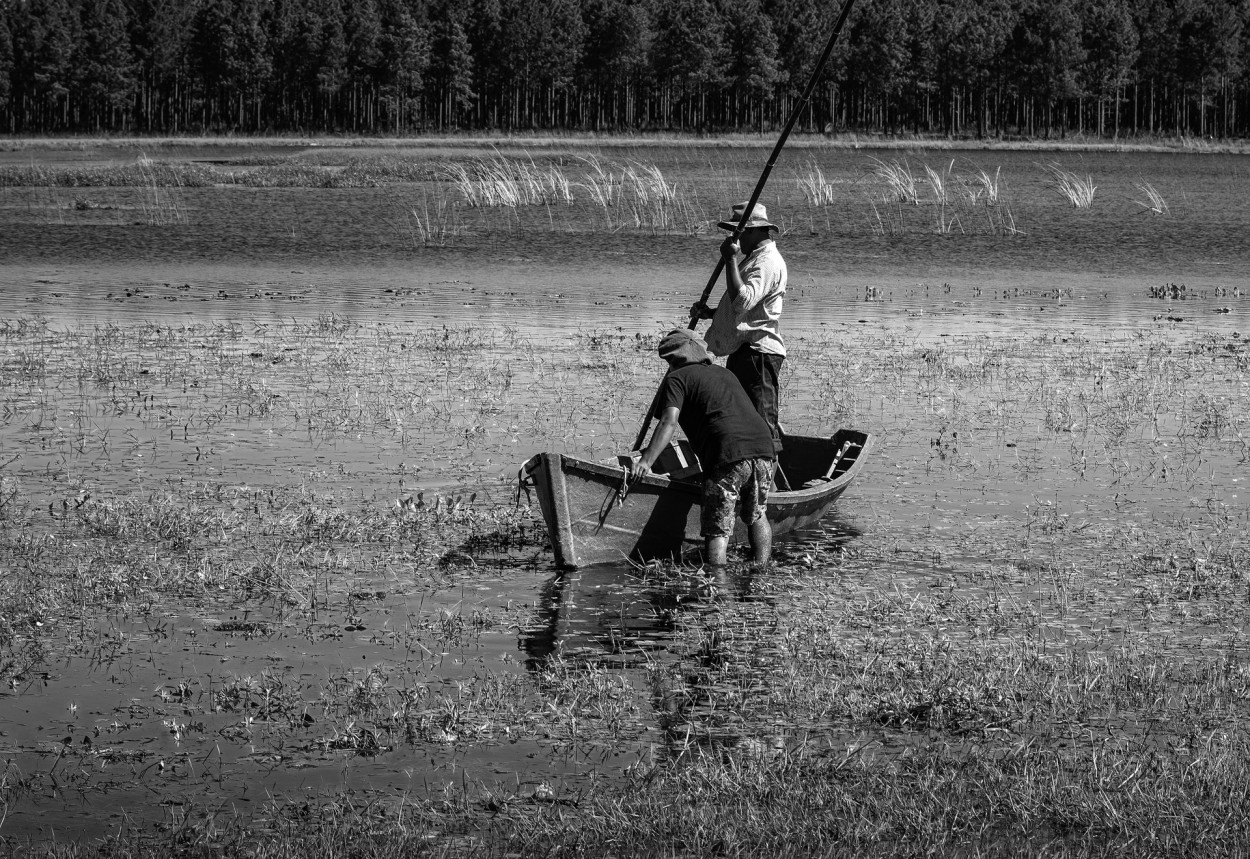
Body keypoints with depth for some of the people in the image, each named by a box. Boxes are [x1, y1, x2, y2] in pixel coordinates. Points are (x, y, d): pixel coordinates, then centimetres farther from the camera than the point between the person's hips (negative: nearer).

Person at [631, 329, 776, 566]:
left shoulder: (676, 379, 11)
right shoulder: (725, 374, 32)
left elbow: (669, 422, -6)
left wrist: (647, 461, -14)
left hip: (729, 456, -6)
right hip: (763, 446, 6)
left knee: (717, 529, -1)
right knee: (757, 517, 24)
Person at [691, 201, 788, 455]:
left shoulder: (768, 262, -13)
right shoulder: (755, 259, 23)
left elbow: (743, 300, -26)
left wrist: (730, 259, -21)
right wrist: (709, 313, 11)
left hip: (758, 351, -11)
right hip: (743, 352, 11)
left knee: (762, 421, -12)